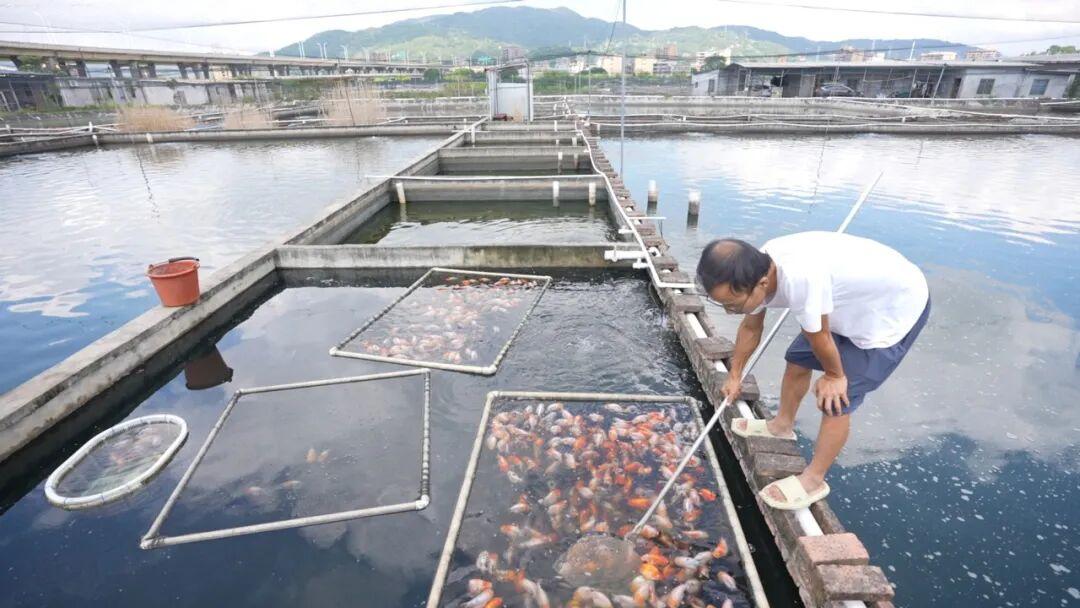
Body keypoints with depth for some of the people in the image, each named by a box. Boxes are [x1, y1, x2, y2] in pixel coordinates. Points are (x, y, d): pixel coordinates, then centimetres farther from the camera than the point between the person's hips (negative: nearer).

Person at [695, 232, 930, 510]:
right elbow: (751, 327, 1)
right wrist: (734, 375, 12)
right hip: (854, 298, 7)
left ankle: (813, 481, 12)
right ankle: (782, 425, 41)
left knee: (835, 399, -6)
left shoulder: (799, 278, -44)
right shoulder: (757, 271, -17)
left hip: (898, 306, -7)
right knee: (797, 359, 16)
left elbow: (820, 338, -26)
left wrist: (833, 375, -6)